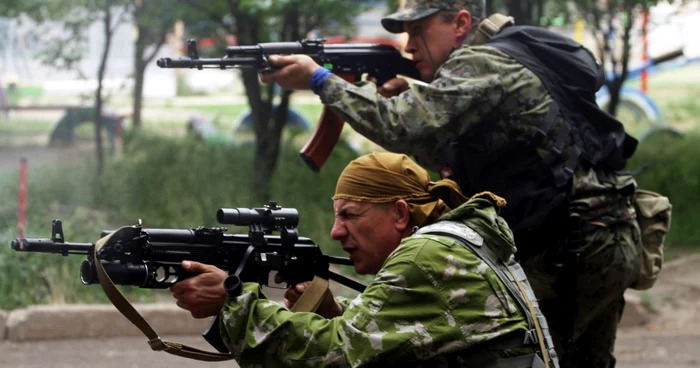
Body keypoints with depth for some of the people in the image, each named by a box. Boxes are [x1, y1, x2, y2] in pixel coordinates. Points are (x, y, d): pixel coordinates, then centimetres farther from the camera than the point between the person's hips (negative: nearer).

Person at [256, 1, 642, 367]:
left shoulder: (483, 64, -11)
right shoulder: (501, 63, 19)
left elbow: (405, 130, -21)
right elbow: (447, 162, 21)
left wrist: (319, 78, -13)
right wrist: (407, 99, 5)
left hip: (574, 249, -10)